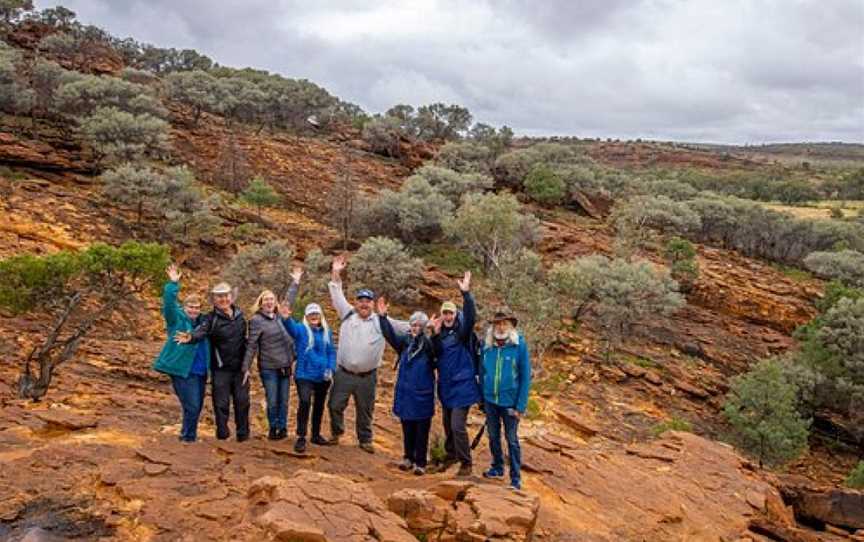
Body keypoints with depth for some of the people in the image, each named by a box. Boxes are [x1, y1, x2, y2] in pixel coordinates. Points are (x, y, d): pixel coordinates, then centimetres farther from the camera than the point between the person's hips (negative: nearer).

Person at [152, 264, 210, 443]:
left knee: (197, 407, 13)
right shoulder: (177, 318, -2)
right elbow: (169, 303, -19)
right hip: (183, 371, -7)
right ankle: (188, 438, 8)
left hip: (200, 372, 7)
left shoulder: (202, 321, 14)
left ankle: (189, 435, 30)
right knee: (191, 406, -8)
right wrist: (173, 284, -28)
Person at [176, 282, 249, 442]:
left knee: (242, 401, 9)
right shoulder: (211, 318, -8)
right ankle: (222, 435, 13)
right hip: (221, 369, -4)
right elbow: (201, 331, -30)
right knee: (221, 403, 0)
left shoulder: (239, 315, 6)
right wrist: (190, 337, -53)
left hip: (240, 368, 4)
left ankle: (243, 434, 22)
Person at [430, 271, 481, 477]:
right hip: (446, 385, 6)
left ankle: (466, 463, 5)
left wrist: (466, 293, -41)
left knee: (458, 425, -10)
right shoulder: (441, 333, 7)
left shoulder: (463, 331, -9)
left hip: (462, 386, -6)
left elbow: (471, 316, -28)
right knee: (447, 423, 17)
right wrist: (436, 335, -16)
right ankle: (451, 455, 36)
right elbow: (435, 354, -3)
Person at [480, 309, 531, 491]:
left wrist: (521, 406, -12)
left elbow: (525, 376, -10)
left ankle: (516, 478, 13)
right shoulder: (487, 345, -1)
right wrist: (481, 397, 7)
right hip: (490, 400, 4)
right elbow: (482, 371, 9)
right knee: (493, 436, 17)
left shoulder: (519, 345, -12)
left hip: (509, 401, -4)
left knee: (512, 440, 4)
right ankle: (497, 468, 36)